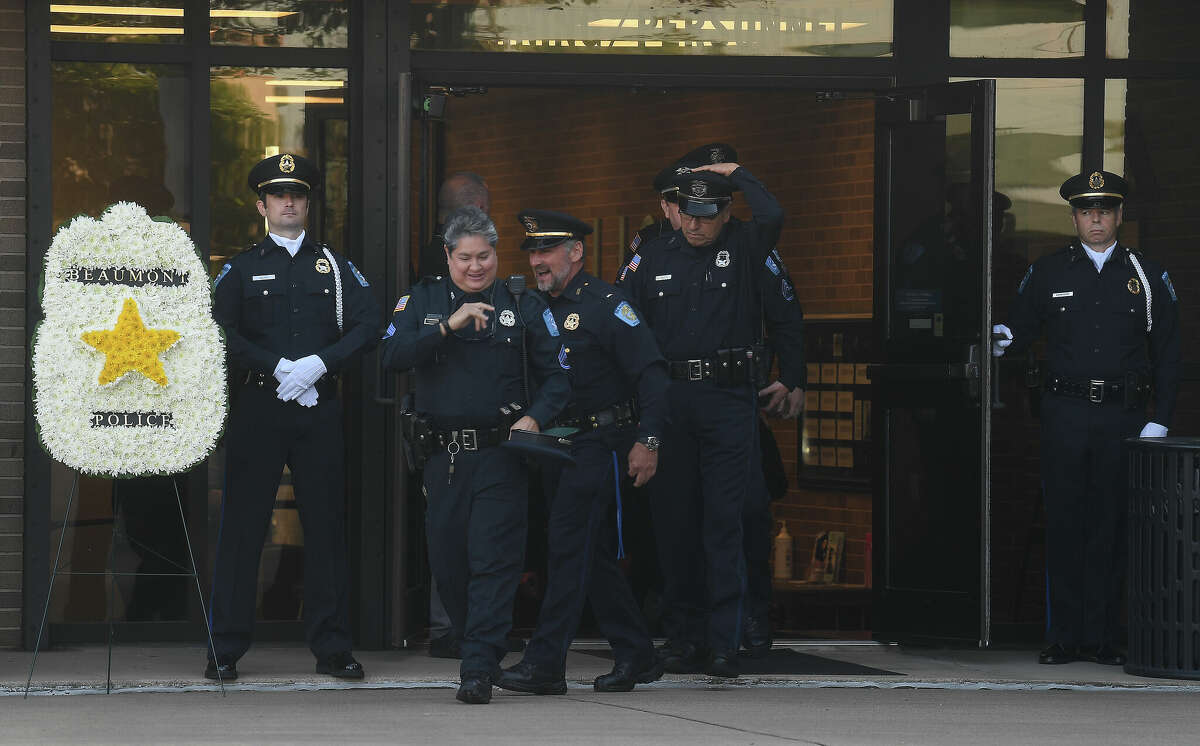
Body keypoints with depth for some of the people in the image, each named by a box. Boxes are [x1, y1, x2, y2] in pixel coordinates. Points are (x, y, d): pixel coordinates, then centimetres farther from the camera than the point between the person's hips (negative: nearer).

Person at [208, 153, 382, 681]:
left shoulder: (335, 267, 13)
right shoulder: (242, 269, 9)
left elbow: (368, 325, 2)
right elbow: (222, 334, -3)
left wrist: (318, 364, -11)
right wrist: (278, 367, -13)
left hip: (319, 409, 1)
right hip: (258, 408, -1)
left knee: (326, 527, 2)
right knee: (242, 525, -2)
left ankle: (331, 648, 8)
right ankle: (225, 650, 2)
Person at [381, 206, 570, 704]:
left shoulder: (523, 306, 5)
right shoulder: (423, 300, 8)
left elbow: (557, 376, 5)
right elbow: (393, 355, -9)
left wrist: (535, 418, -13)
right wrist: (448, 326, -19)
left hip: (499, 454, -3)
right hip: (441, 454, 3)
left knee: (493, 559, -11)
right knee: (447, 563, 8)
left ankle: (480, 669, -13)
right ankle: (476, 646, 28)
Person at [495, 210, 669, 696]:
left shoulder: (605, 305, -9)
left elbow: (650, 372, -13)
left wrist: (648, 441, -20)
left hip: (599, 444, -8)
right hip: (553, 445, 8)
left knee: (569, 548, -12)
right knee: (593, 555, 10)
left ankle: (545, 663, -14)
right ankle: (637, 656, 19)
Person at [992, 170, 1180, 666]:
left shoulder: (1147, 277, 8)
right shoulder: (1047, 274, 8)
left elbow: (1167, 355, 7)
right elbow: (1023, 327, 11)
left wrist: (1159, 421, -1)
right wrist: (1004, 342, -14)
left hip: (1124, 415, 0)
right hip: (1065, 415, 0)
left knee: (1111, 527, 2)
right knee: (1064, 525, 0)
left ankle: (1102, 637, 8)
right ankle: (1064, 637, 5)